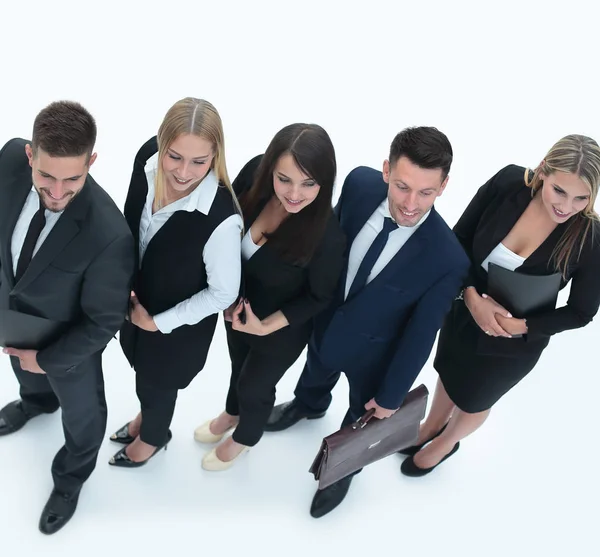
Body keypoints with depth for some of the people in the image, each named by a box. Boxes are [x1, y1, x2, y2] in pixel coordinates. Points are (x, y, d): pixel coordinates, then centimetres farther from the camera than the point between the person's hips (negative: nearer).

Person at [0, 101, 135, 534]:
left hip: (69, 339, -5)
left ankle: (70, 478, 57)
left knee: (81, 412, 25)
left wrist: (46, 358, -15)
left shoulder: (109, 235, -43)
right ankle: (38, 400, 75)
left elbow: (104, 322, -26)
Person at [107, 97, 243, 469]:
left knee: (156, 382, 24)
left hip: (178, 323, -5)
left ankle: (153, 437, 60)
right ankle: (146, 416, 67)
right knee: (142, 368, 33)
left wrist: (157, 322, -15)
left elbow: (223, 294, -24)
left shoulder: (221, 219, -40)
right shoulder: (148, 157, -22)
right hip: (135, 299, 6)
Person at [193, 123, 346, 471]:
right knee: (239, 365, 33)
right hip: (237, 306, 4)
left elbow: (319, 296, -19)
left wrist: (265, 326, -20)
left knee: (255, 387, 24)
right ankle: (232, 413, 67)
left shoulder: (328, 235, -38)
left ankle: (245, 437, 60)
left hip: (282, 330, -4)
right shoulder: (255, 174, -28)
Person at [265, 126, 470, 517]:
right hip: (325, 320, 4)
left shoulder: (447, 259, -37)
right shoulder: (360, 183, -27)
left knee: (364, 415, 27)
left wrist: (391, 396, -10)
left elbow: (420, 335, -23)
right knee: (317, 371, 36)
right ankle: (309, 405, 72)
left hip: (373, 351, -3)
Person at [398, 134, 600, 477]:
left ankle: (445, 444, 58)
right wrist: (471, 296, -25)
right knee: (449, 374, 30)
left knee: (474, 400, 24)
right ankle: (433, 425, 63)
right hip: (466, 310, 2)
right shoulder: (509, 181, -25)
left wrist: (521, 326, -25)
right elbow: (459, 238, -12)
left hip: (515, 344, -2)